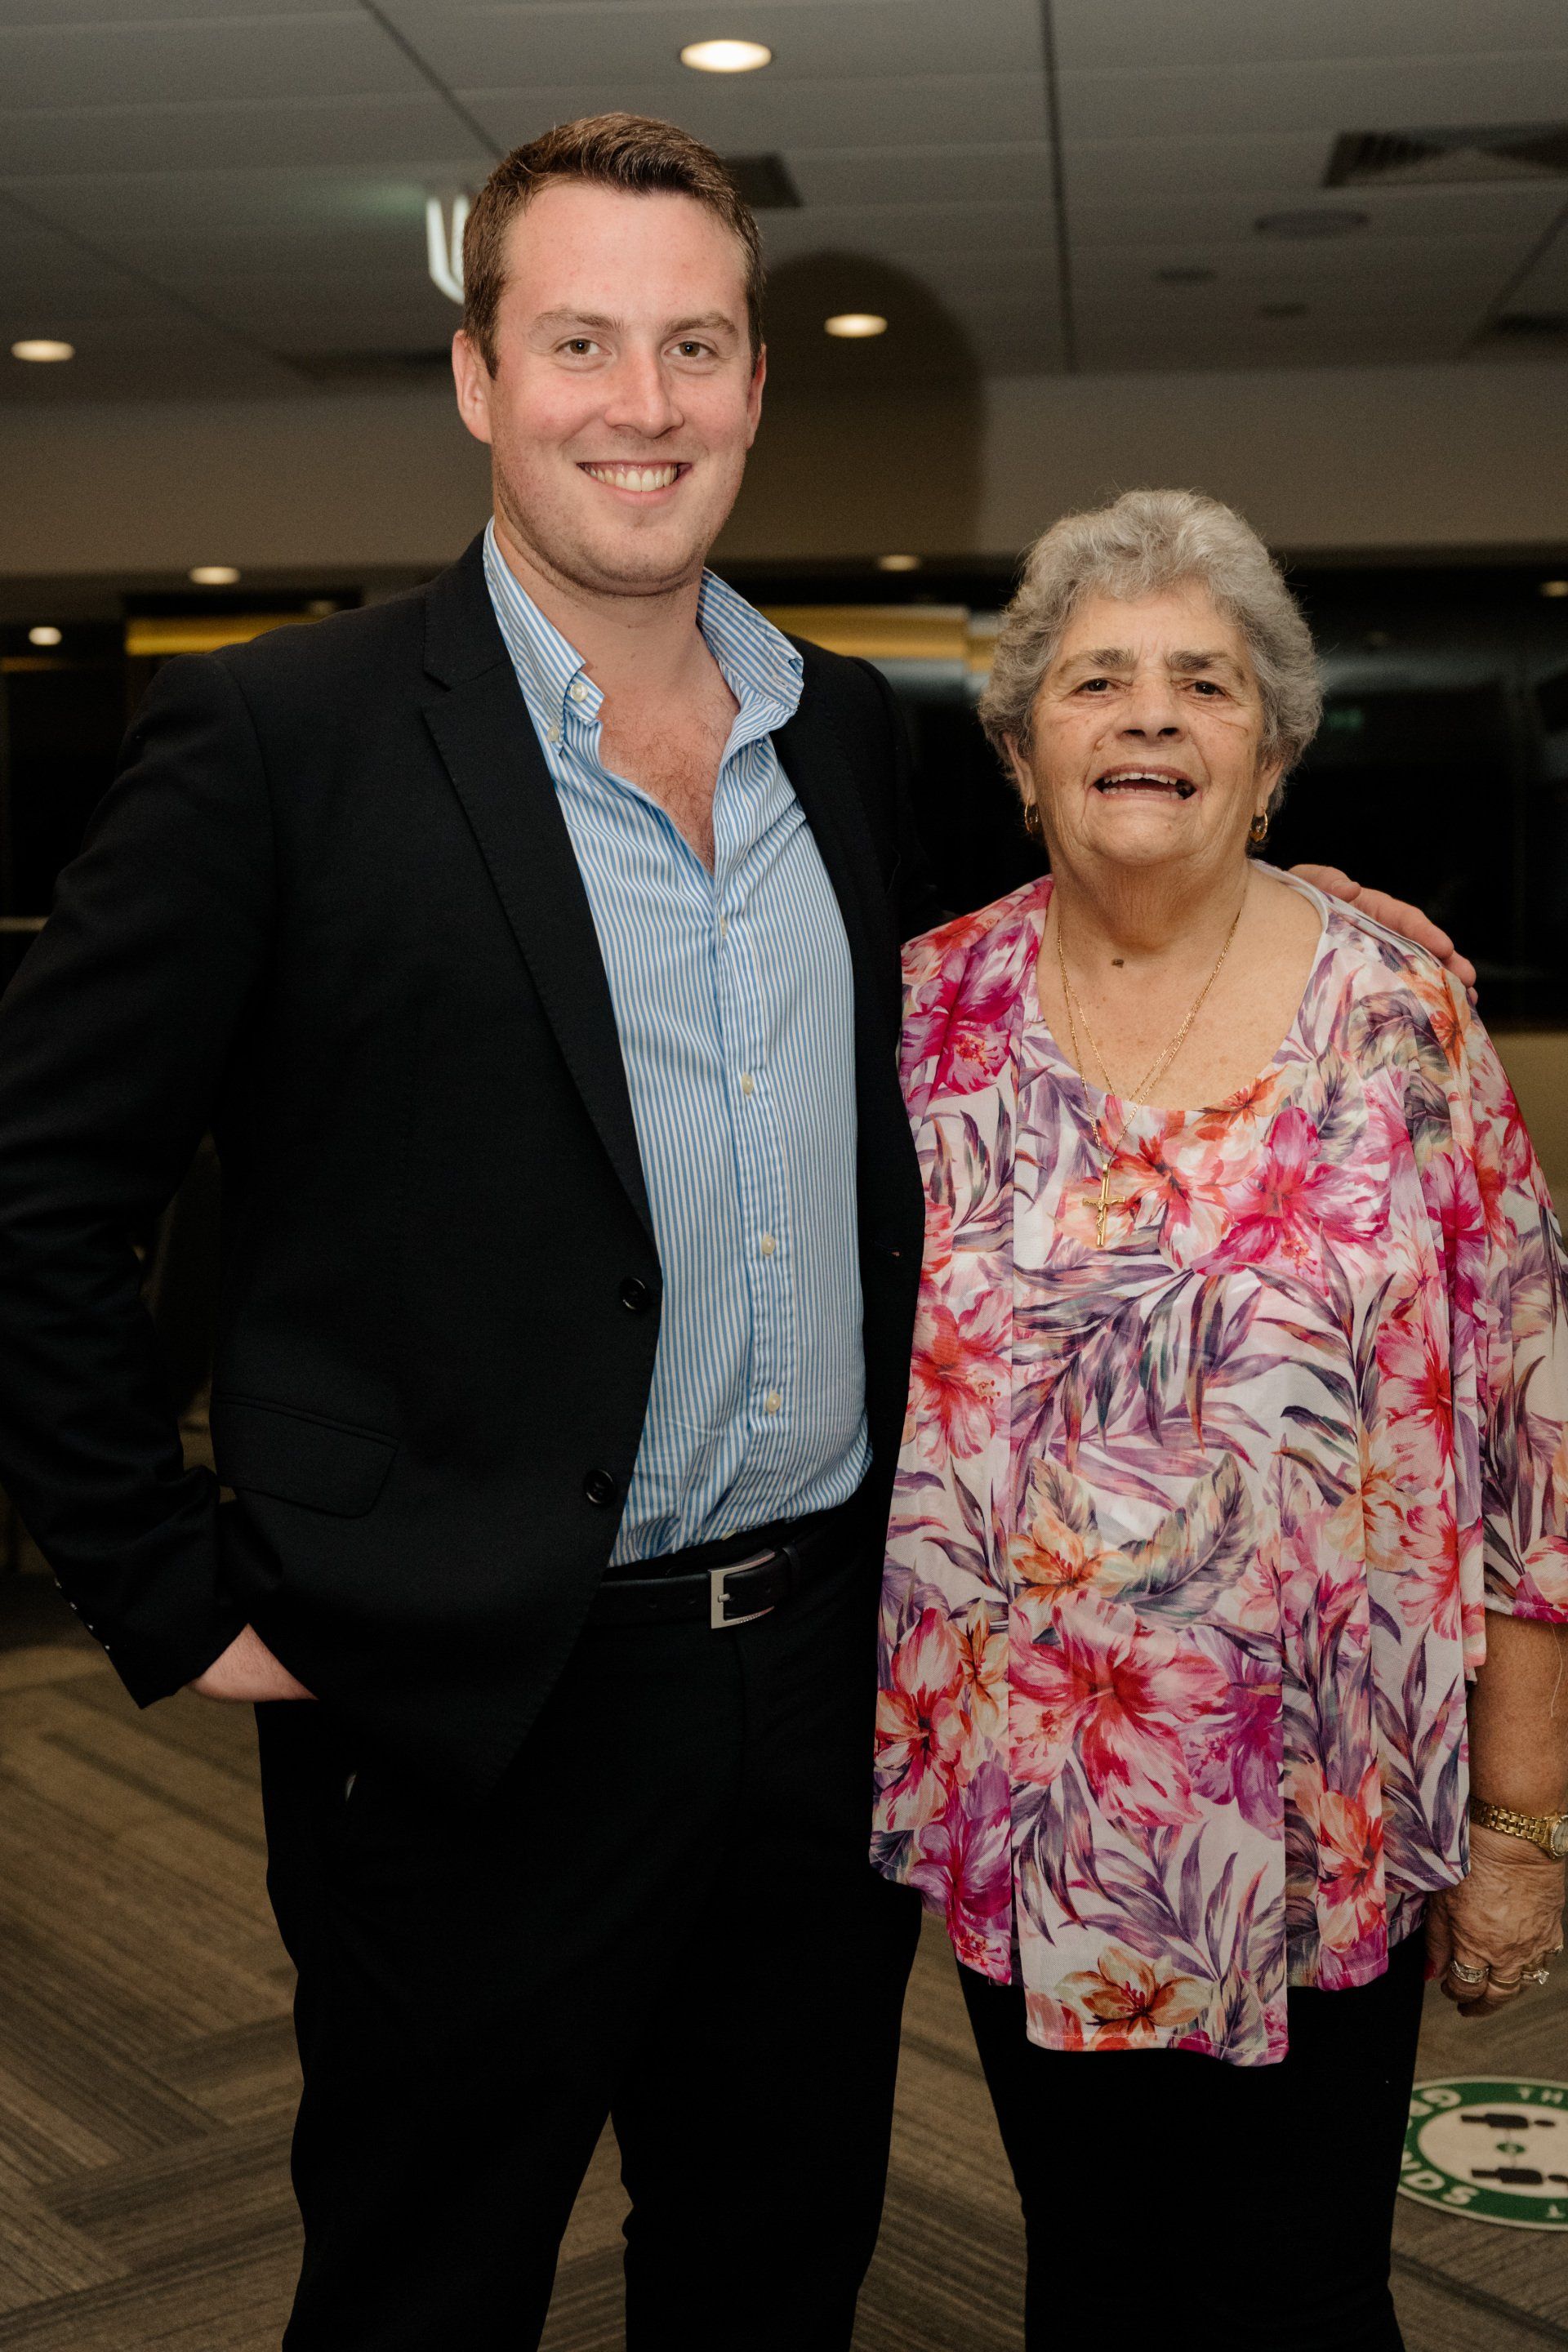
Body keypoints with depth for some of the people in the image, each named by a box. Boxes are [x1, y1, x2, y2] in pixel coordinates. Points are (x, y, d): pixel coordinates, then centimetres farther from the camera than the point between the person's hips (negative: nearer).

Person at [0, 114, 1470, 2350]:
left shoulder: (855, 733, 7)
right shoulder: (282, 736, -11)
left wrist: (919, 1523, 12)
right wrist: (184, 1604, -11)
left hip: (837, 1668, 5)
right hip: (476, 1719, -5)